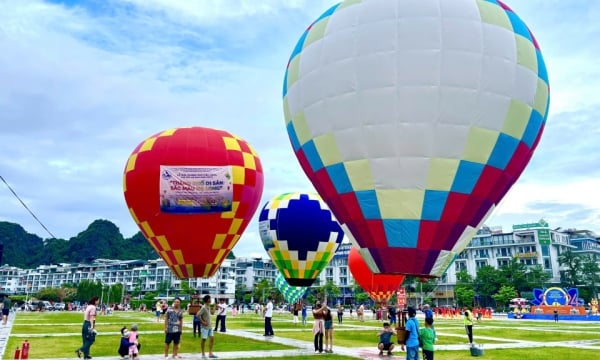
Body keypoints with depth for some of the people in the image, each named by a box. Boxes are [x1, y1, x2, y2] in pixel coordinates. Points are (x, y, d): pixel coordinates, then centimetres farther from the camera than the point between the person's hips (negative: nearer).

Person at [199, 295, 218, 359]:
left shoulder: (208, 307, 9)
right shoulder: (203, 308, -18)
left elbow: (212, 312, 25)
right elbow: (198, 315, -23)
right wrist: (202, 322, -20)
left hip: (209, 326, 9)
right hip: (204, 327, -8)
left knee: (212, 338, 8)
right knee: (203, 340, 2)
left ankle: (210, 353, 15)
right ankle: (203, 354, 13)